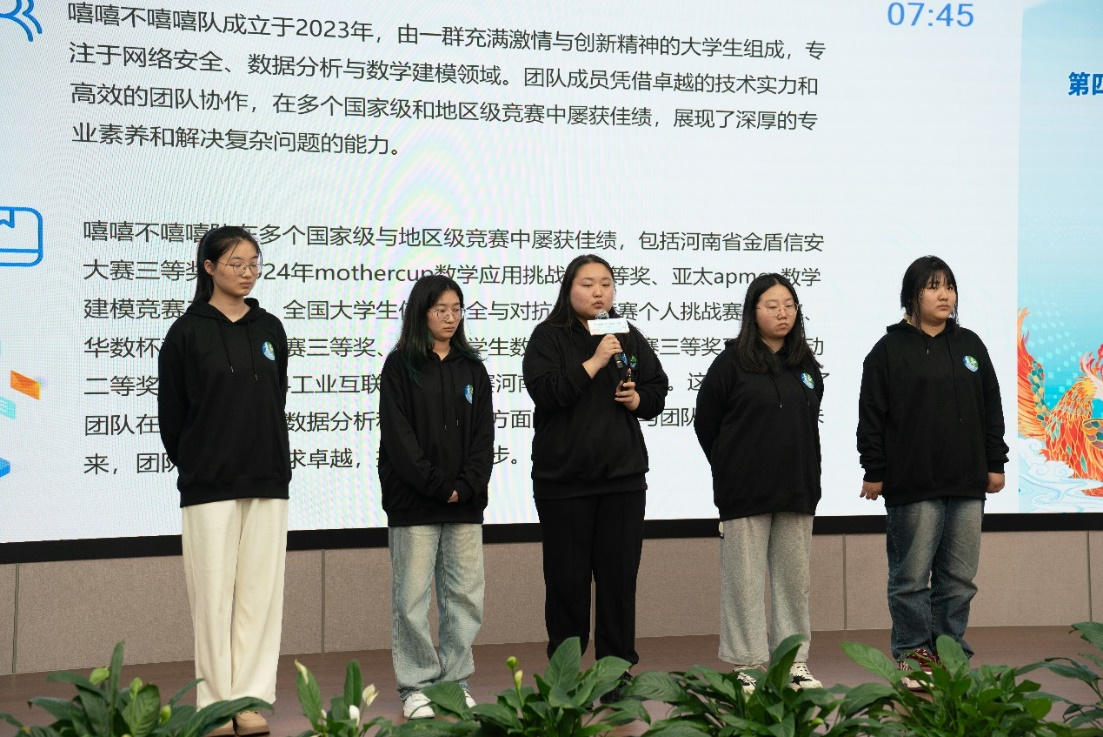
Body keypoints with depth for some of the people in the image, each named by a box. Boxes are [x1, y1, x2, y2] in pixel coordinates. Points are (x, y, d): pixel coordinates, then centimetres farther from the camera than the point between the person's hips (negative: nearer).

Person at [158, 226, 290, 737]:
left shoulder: (269, 329, 9)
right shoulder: (188, 332, -2)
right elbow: (171, 414, 2)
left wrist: (273, 461, 10)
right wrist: (192, 465, 6)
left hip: (267, 482, 3)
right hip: (209, 484, -3)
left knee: (261, 593, 3)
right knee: (214, 595, -1)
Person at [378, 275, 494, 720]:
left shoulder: (472, 369, 13)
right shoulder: (400, 366, 0)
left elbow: (483, 434, 6)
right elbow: (399, 436, -7)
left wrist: (467, 487, -8)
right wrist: (438, 486, -12)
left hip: (465, 502, 4)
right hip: (413, 501, -4)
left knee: (465, 595, 4)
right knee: (412, 598, -2)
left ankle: (456, 681, 14)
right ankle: (416, 686, 6)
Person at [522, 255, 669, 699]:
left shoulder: (629, 337, 11)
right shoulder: (549, 337, -2)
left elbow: (658, 392, 16)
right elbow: (545, 391, -17)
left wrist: (637, 399, -6)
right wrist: (595, 361, -20)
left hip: (623, 477, 3)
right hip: (563, 479, -3)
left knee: (619, 576, 5)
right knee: (567, 579, 2)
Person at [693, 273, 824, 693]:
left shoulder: (806, 366, 10)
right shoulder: (732, 363, -5)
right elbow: (705, 424, 1)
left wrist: (803, 475, 13)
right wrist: (731, 471, 7)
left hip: (796, 490, 5)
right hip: (745, 493, -4)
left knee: (794, 576, 9)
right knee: (745, 579, 0)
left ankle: (795, 660, 18)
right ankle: (747, 664, 7)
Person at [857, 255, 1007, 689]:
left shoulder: (970, 345, 12)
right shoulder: (890, 350, -2)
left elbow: (991, 407, 15)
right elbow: (872, 416, -4)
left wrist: (995, 463, 10)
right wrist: (874, 473, -7)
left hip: (967, 483, 5)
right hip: (912, 485, -4)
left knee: (959, 576, 8)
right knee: (911, 575, 1)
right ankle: (912, 655, 10)